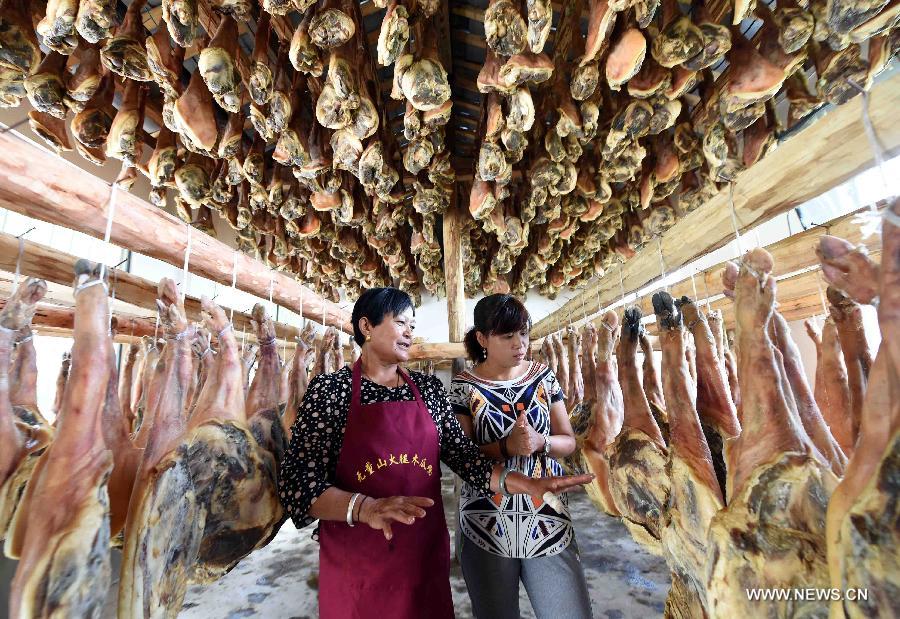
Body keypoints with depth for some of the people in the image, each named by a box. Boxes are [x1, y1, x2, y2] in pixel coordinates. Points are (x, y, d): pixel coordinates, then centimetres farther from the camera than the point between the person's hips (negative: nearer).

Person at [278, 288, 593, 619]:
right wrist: (366, 507, -31)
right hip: (354, 560, -3)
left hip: (425, 552, 4)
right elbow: (297, 481, -15)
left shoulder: (429, 388, 1)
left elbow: (463, 456, -1)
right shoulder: (330, 389, -10)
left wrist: (527, 484, -12)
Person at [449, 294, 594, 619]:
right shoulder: (463, 386, -10)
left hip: (547, 519, 2)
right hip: (486, 525, -1)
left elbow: (569, 441, 3)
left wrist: (539, 441, -18)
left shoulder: (544, 376, -1)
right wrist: (506, 447, -24)